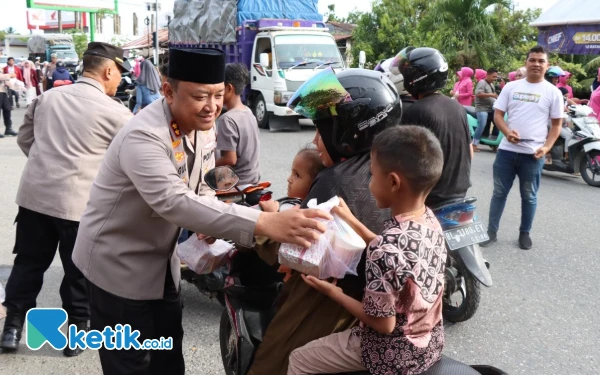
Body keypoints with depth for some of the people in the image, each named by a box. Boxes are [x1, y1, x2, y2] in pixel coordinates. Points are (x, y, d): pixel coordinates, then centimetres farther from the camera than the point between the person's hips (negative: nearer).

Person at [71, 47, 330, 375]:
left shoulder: (191, 124, -2)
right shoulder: (143, 136, -30)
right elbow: (175, 202, -45)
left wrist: (210, 221, -13)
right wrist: (264, 223, -54)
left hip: (159, 263, 8)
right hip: (117, 266, -7)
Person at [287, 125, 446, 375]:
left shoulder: (386, 248, -33)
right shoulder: (430, 220, -9)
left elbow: (384, 324, -24)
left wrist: (335, 293, -12)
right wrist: (353, 222, 7)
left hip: (393, 354, -8)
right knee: (340, 328, 31)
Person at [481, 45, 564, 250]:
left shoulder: (553, 92, 1)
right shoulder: (511, 87, 5)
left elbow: (557, 124, 4)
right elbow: (498, 114, 5)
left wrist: (546, 147, -10)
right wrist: (507, 132, -15)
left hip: (533, 153, -1)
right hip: (507, 150, 1)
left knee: (529, 196, 11)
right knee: (499, 193, 8)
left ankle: (525, 233, 25)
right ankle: (491, 232, 18)